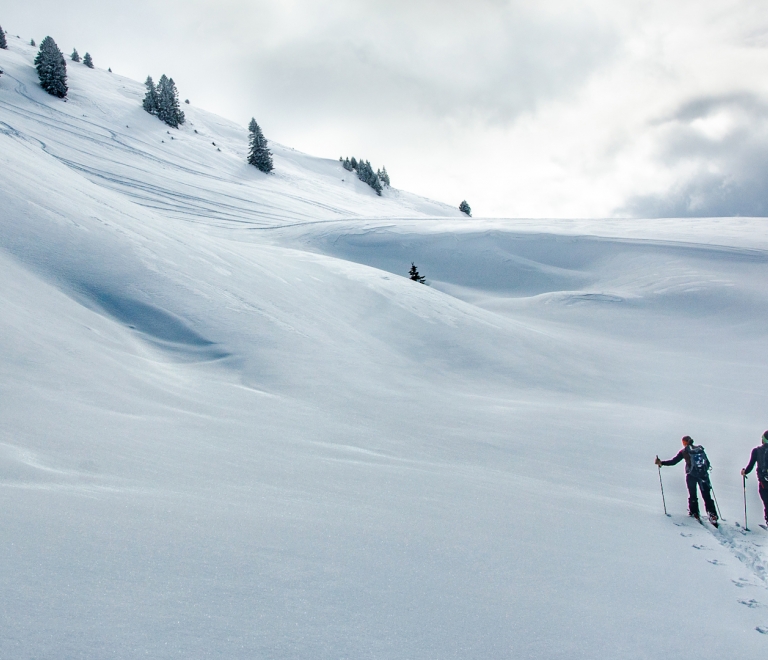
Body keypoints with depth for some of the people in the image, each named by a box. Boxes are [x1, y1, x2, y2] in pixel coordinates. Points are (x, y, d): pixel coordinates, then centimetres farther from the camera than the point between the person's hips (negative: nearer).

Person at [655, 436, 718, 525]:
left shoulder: (684, 451, 0)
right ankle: (713, 515, -5)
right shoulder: (700, 449, 10)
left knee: (692, 495, 10)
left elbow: (673, 461, -2)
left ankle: (694, 513, 6)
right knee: (707, 496, 4)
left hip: (691, 475, -3)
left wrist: (661, 462, 3)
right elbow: (708, 463, 13)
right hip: (703, 475, 3)